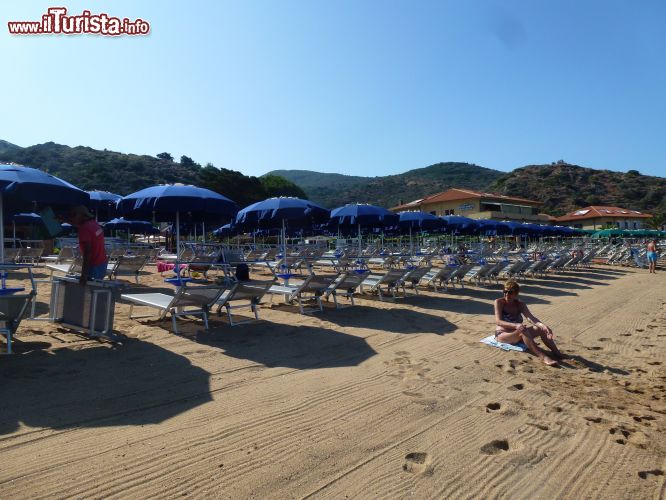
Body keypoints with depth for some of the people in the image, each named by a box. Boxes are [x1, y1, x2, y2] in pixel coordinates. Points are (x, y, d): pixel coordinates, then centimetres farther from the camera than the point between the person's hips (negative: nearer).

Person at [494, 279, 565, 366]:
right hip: (502, 334, -6)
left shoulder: (520, 305, 4)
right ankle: (543, 357, -44)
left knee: (540, 329, -15)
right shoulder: (499, 302, -11)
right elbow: (498, 321, -23)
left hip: (517, 334, 6)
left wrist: (542, 325, -33)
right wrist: (516, 325, -38)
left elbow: (531, 318, -12)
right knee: (523, 331, -35)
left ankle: (557, 353, -20)